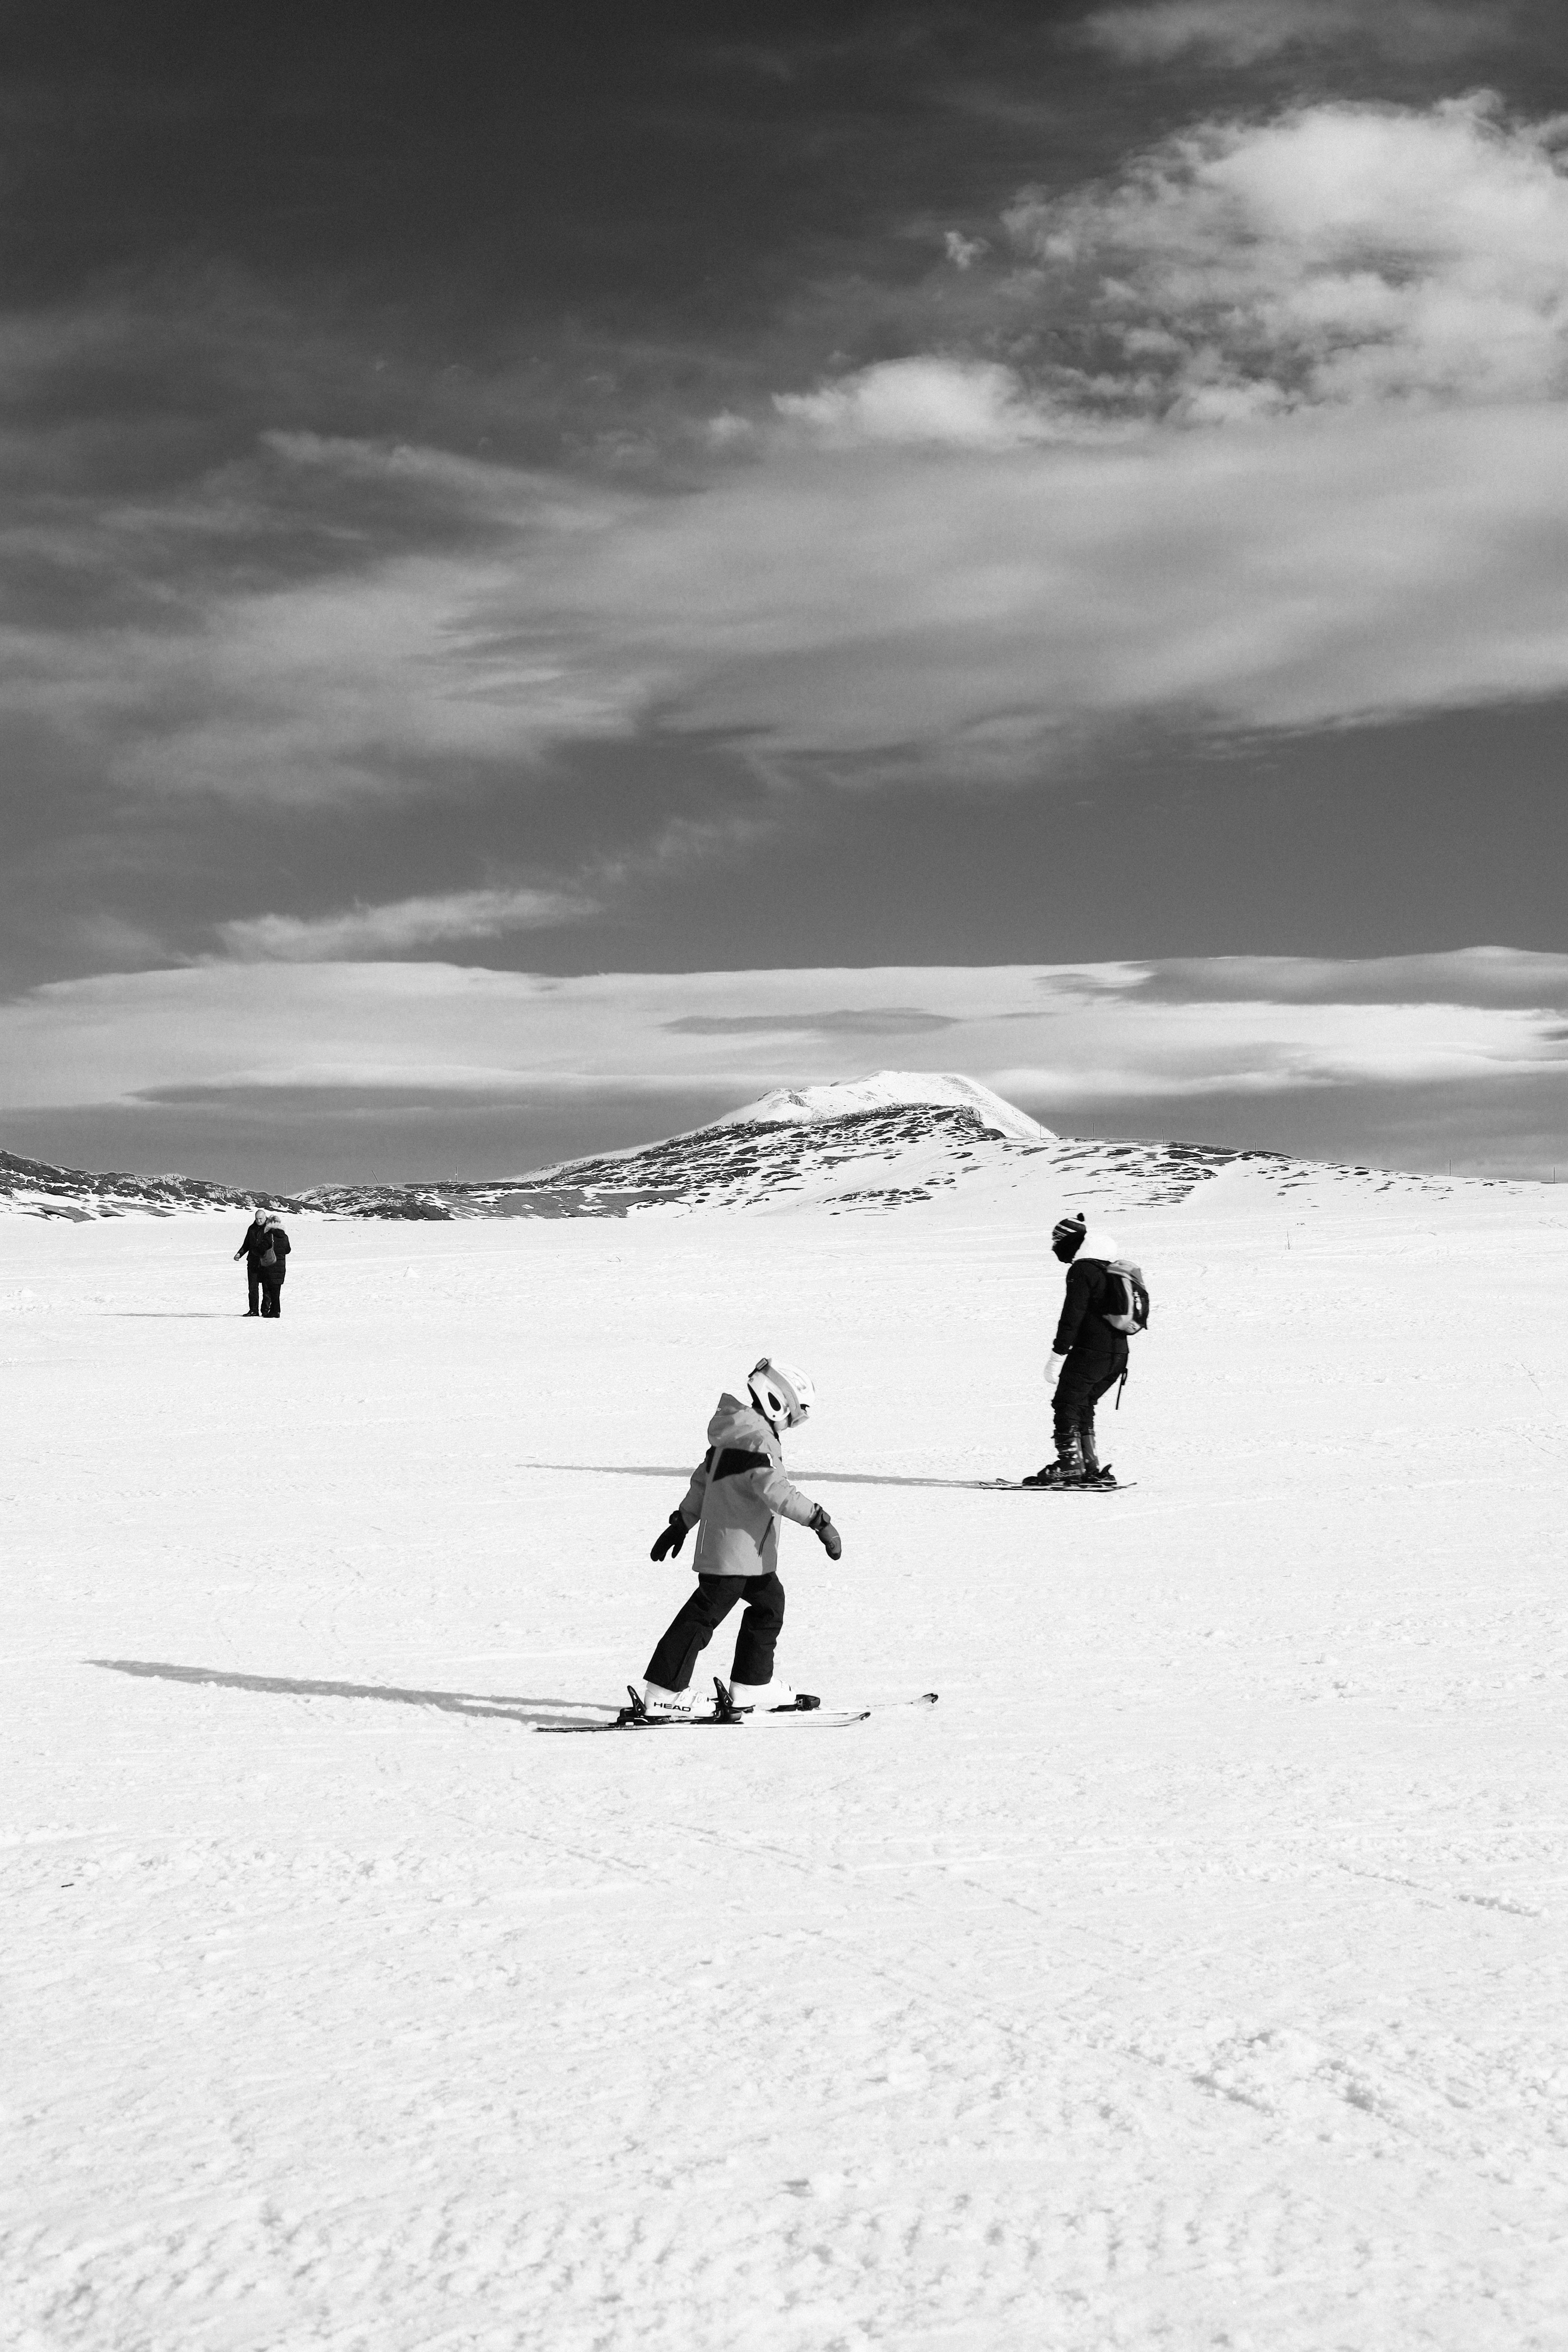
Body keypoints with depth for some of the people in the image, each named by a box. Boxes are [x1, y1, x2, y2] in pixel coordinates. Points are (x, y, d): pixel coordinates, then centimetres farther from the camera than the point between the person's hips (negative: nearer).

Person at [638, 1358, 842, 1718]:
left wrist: (683, 1522, 29)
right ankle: (664, 1692, 1)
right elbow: (776, 1490, -31)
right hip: (734, 1550, -11)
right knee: (704, 1614, -5)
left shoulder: (735, 1433, 13)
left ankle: (752, 1686, 26)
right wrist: (819, 1520, -31)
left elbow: (703, 1478, 22)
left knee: (769, 1602, 18)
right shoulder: (757, 1439, -20)